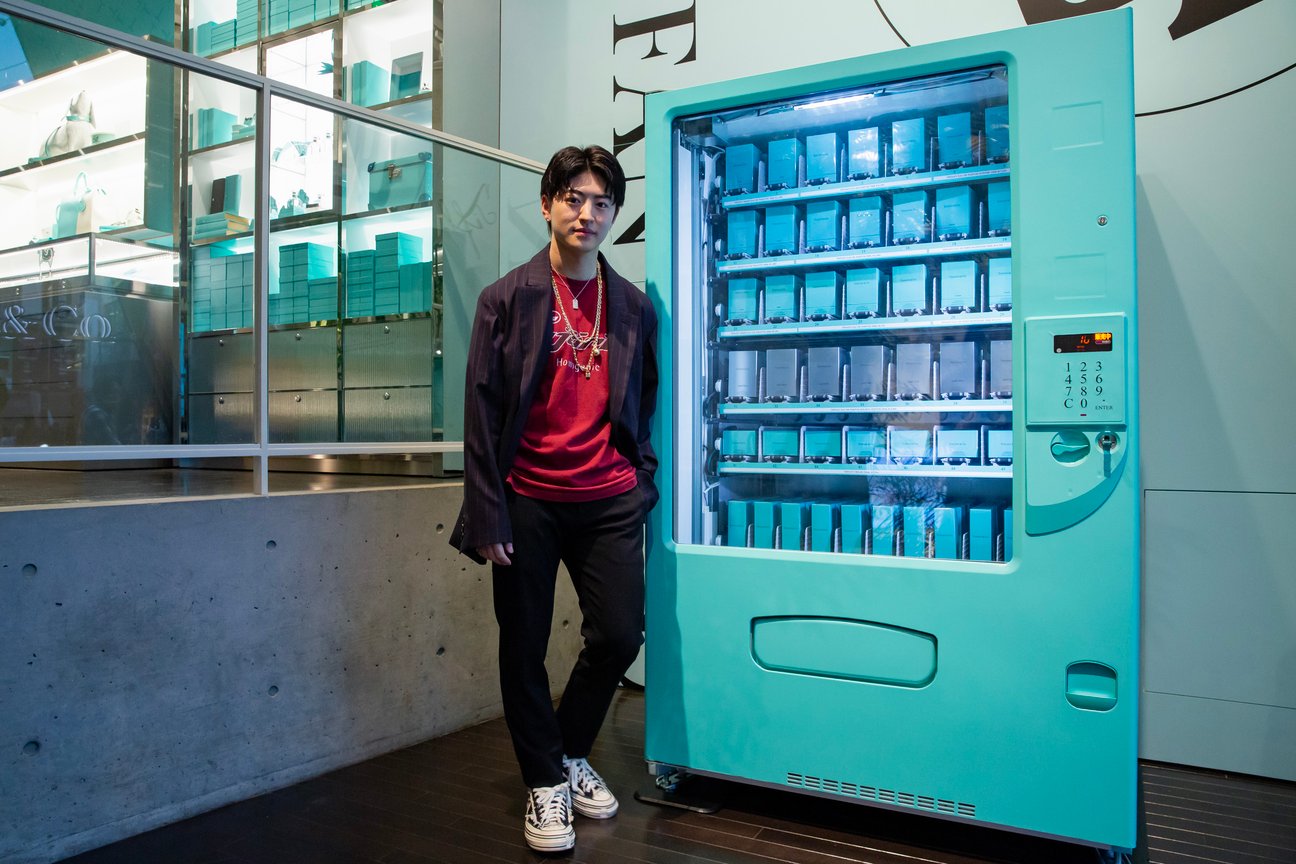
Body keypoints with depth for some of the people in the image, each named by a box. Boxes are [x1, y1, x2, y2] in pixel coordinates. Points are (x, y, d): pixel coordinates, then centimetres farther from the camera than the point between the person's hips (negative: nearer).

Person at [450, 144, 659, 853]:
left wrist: (642, 483, 8)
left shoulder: (635, 307, 8)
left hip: (609, 502, 2)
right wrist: (486, 518, -9)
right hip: (529, 502, -2)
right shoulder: (507, 298, -1)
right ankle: (546, 782, 26)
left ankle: (571, 754, 29)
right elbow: (482, 412, -5)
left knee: (619, 637, 2)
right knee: (525, 649, 6)